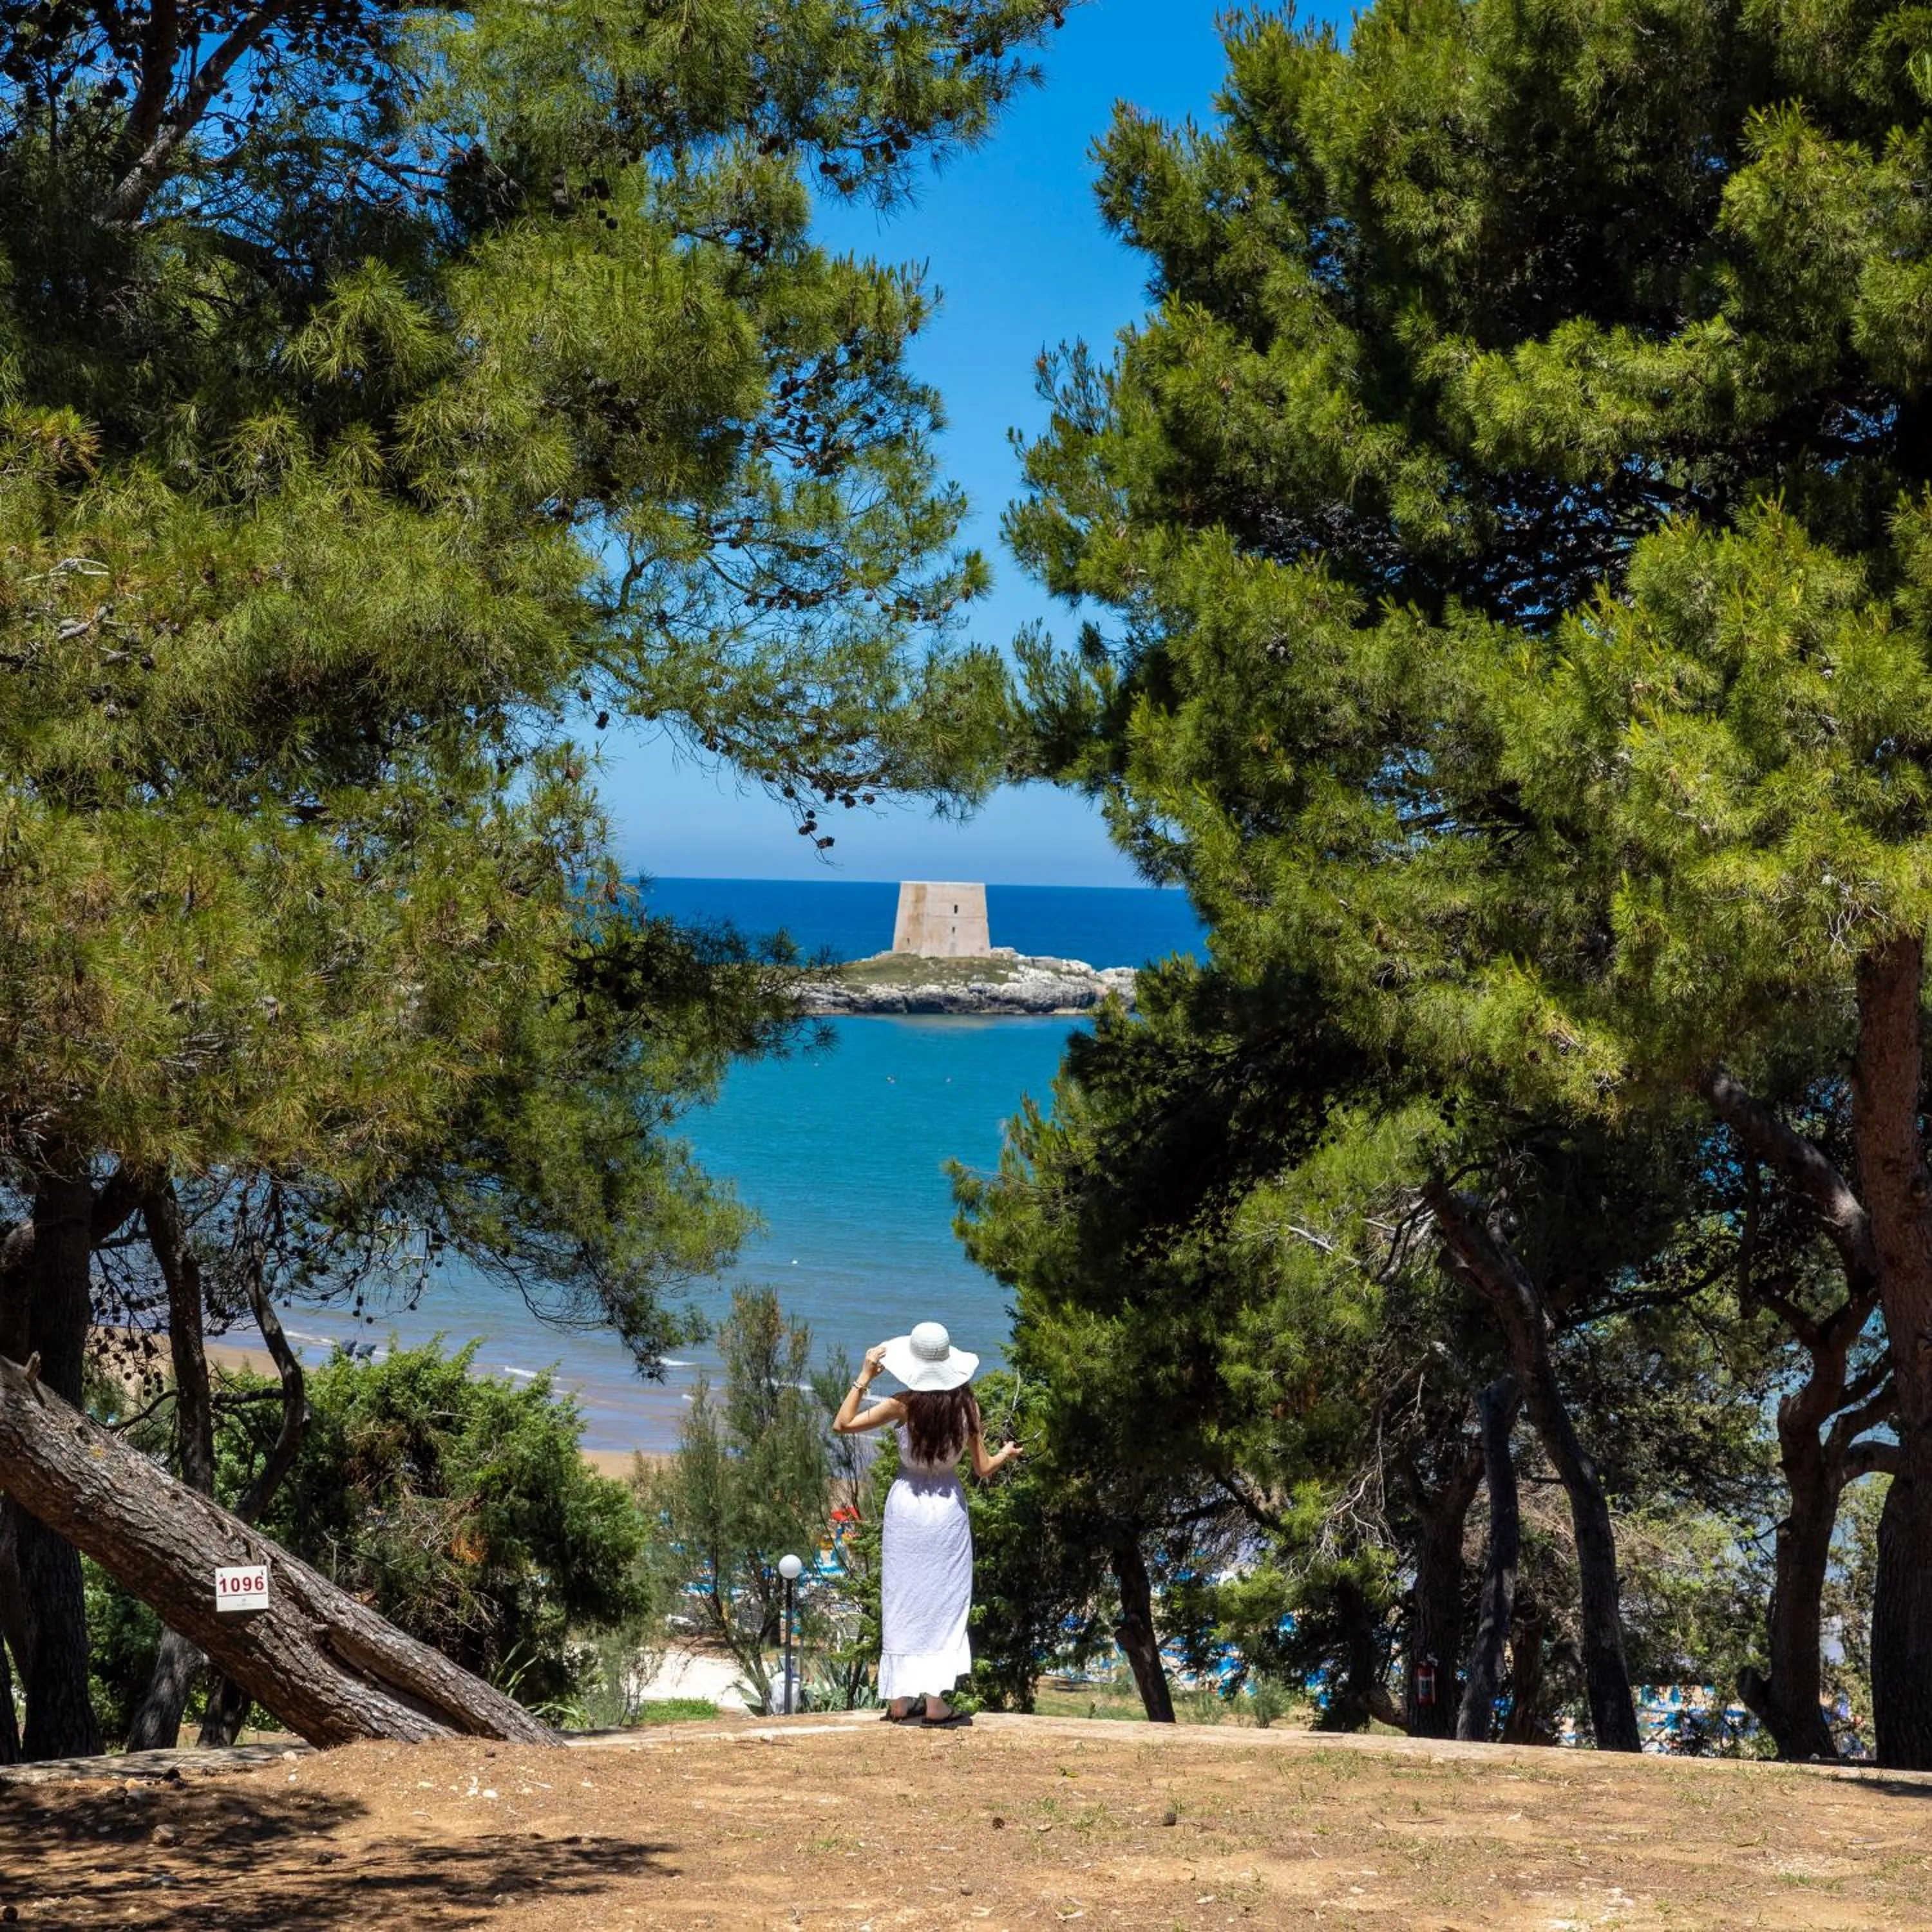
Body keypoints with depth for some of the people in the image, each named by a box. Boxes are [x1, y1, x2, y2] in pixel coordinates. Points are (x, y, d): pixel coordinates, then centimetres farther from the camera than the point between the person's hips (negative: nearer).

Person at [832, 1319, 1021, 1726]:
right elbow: (983, 1469, -1)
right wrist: (1007, 1453, 20)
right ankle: (935, 1700, 2)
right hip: (949, 1508, 1)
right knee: (945, 1603, 7)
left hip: (907, 1506, -1)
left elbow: (843, 1424, -11)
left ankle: (901, 1699, 9)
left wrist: (864, 1378, -8)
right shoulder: (966, 1406, -9)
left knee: (902, 1603, 9)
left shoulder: (904, 1405, -15)